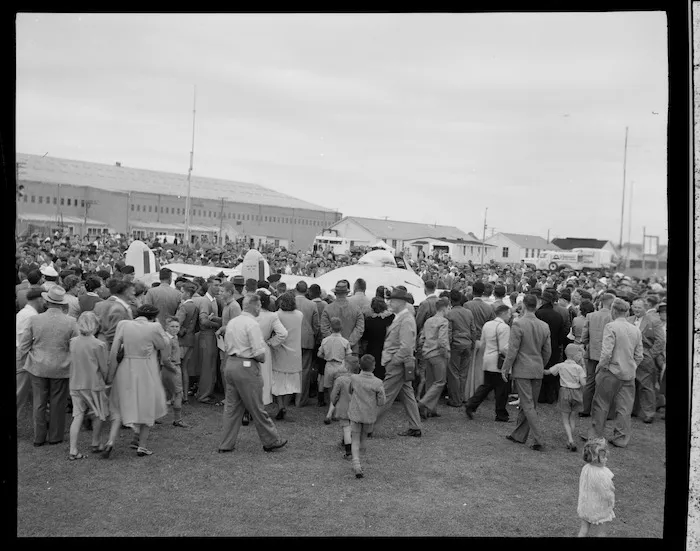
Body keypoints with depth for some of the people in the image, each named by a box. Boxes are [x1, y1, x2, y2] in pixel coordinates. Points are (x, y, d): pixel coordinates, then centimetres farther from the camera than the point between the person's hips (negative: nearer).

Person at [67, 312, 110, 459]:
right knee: (99, 414, 16)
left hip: (75, 385, 4)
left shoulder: (72, 342, -2)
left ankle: (73, 450, 4)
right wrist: (103, 380, 10)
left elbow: (71, 364, 7)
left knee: (78, 415, 8)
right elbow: (104, 368, -9)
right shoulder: (99, 345, -16)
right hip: (94, 384, -4)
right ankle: (96, 444, 29)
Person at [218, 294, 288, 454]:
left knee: (231, 407, 13)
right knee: (257, 408, 2)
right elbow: (259, 352, -17)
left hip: (230, 363, 8)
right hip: (246, 367, -8)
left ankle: (226, 444, 16)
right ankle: (271, 441, 15)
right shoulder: (252, 324, -14)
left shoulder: (232, 322, 11)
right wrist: (262, 359, 1)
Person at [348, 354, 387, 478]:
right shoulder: (377, 383, -17)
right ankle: (357, 464, 38)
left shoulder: (354, 378, -14)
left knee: (355, 440, 9)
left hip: (355, 413, 0)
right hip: (370, 415, 0)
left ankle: (356, 464, -11)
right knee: (364, 437, 23)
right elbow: (382, 402, -11)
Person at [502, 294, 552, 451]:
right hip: (538, 370, 6)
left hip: (522, 370, -6)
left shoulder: (518, 325, -15)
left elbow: (512, 350, -14)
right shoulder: (544, 326, 3)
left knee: (528, 406, -3)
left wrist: (505, 369, -4)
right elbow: (547, 351, 10)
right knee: (528, 404, 15)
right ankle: (519, 435, 27)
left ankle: (539, 441, -8)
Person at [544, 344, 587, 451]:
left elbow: (547, 372, 7)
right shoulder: (578, 368, -7)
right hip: (576, 393, 0)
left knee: (565, 419, 4)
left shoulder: (560, 366, -2)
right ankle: (570, 441, 16)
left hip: (564, 392, 0)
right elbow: (583, 383, -12)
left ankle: (571, 440, -13)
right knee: (572, 417, 15)